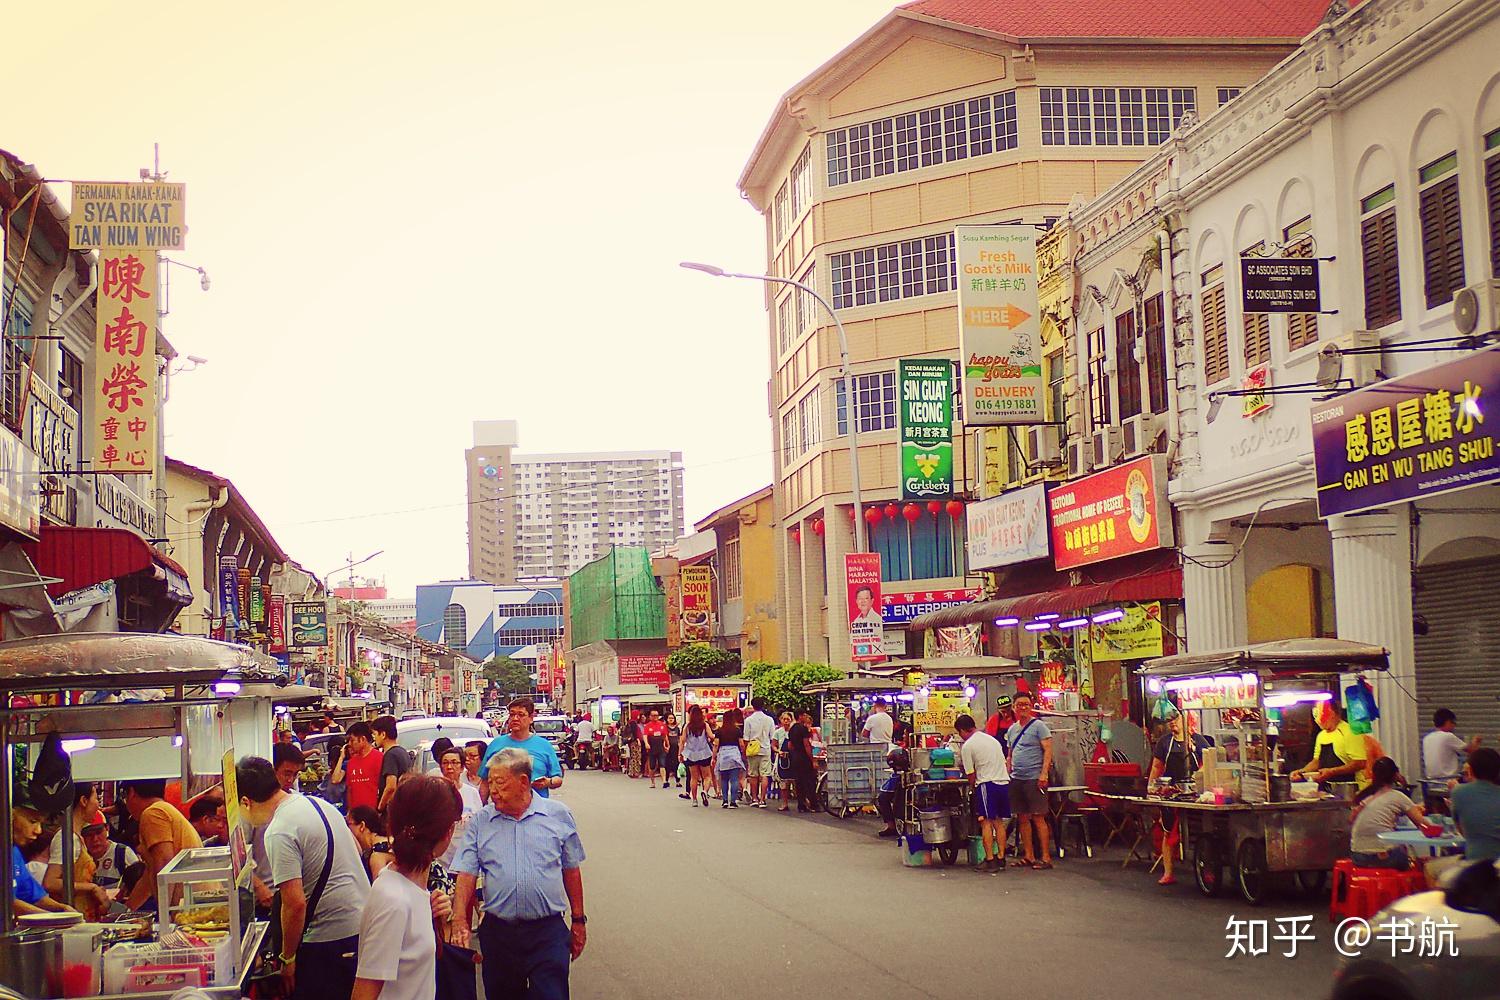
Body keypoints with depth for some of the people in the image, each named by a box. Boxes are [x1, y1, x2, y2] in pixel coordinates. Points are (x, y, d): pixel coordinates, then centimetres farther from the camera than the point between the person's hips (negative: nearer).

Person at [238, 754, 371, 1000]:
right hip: (364, 924, 9)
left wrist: (287, 958, -11)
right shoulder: (319, 804, 8)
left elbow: (295, 904, -22)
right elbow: (356, 850, 20)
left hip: (331, 938, -9)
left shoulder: (279, 832, -18)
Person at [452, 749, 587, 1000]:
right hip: (497, 930, 2)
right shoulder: (481, 821, 5)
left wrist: (578, 921, 10)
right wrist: (460, 922, -12)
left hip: (549, 932, -2)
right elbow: (466, 875, 0)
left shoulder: (558, 815, 3)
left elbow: (571, 871, 9)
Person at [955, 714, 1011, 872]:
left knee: (986, 822, -3)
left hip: (987, 784, -7)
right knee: (999, 822, 12)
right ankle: (1001, 858, 12)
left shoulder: (967, 746, -4)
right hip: (1004, 782, 7)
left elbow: (971, 774, -3)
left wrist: (972, 787, 15)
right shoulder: (992, 739, 18)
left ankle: (990, 860, -6)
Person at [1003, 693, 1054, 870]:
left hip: (1034, 779, -7)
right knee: (1022, 819, 9)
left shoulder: (1038, 726, -4)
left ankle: (1045, 857, -5)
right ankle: (1029, 856, 15)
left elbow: (1048, 750, -10)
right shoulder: (1012, 729, 16)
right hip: (1016, 779, 7)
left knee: (1038, 819, -7)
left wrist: (1043, 774, -19)